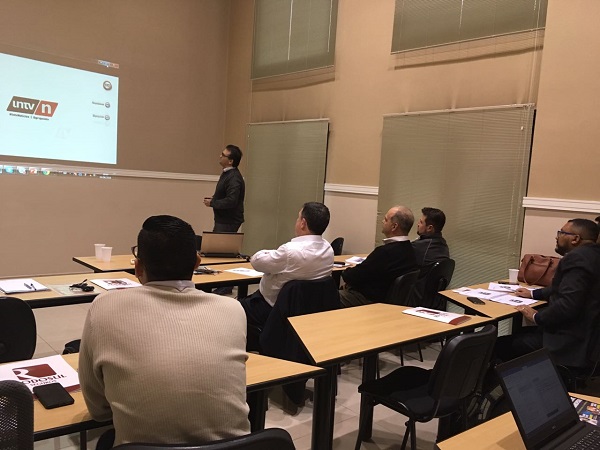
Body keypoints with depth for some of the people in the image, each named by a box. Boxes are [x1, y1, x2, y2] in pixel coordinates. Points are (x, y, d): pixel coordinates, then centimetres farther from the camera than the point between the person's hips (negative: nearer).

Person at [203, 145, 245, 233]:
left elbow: (231, 201, -29)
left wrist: (212, 203, -18)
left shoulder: (234, 178, -23)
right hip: (222, 219, 10)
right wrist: (214, 199, 6)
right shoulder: (226, 173, 11)